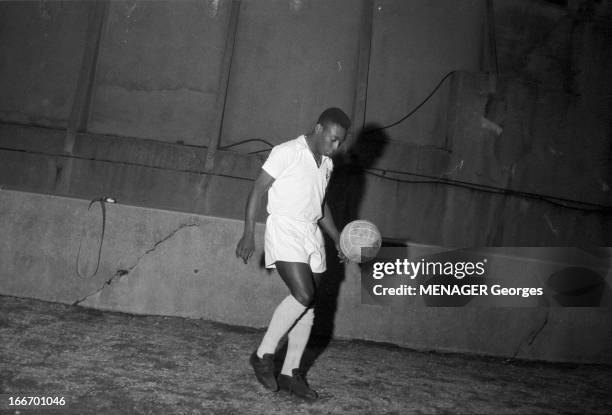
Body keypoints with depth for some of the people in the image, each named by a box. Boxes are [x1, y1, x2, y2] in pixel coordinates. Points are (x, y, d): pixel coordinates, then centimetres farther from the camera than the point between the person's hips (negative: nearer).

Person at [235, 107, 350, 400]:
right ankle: (263, 355, -3)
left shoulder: (327, 163, 15)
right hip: (284, 230, -7)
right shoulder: (286, 153, -8)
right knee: (303, 294, -20)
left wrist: (338, 239, 19)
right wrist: (248, 233, -16)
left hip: (312, 234, 7)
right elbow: (257, 191, -9)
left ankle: (290, 372, 12)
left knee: (307, 305, 3)